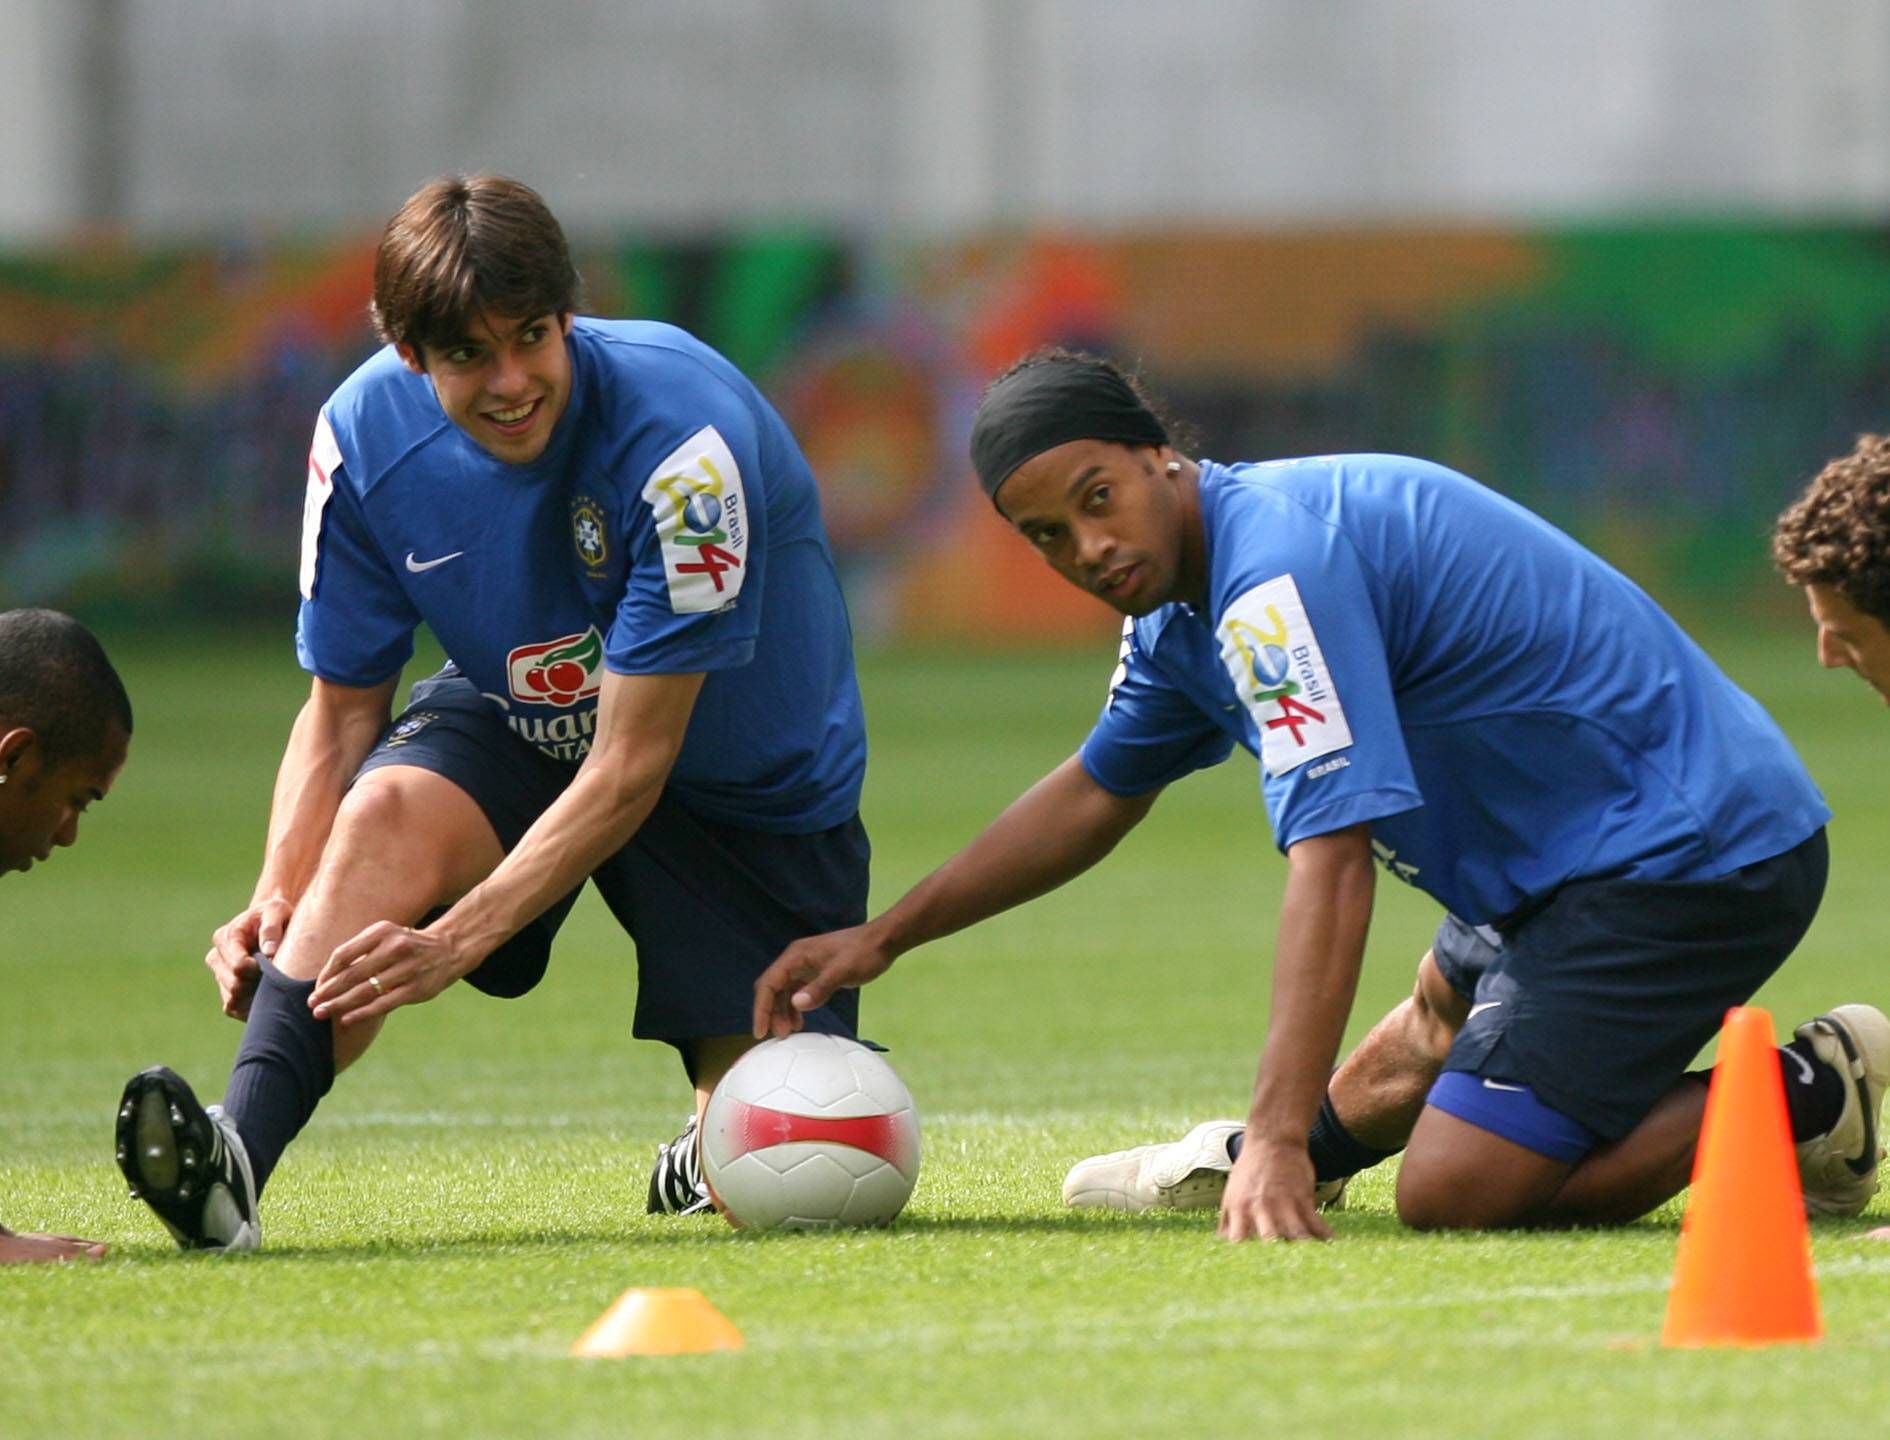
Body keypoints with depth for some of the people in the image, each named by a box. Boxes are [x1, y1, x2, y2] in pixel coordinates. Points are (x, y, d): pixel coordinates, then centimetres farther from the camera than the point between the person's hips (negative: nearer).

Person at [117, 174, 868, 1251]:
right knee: (385, 814, -33)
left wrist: (455, 940, -38)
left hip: (748, 785, -2)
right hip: (521, 727, 2)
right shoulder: (366, 436, -18)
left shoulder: (686, 439, -32)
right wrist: (280, 902, -25)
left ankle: (700, 1160, 27)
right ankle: (236, 1159, -43)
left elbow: (632, 764, -31)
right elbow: (342, 711, -7)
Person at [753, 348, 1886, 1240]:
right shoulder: (1186, 587, 10)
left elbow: (1332, 863, -31)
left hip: (1698, 856, -10)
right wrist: (880, 940, 23)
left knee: (1456, 1192, -18)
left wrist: (1281, 1144, -36)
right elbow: (1095, 795, 27)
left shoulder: (1276, 568, -23)